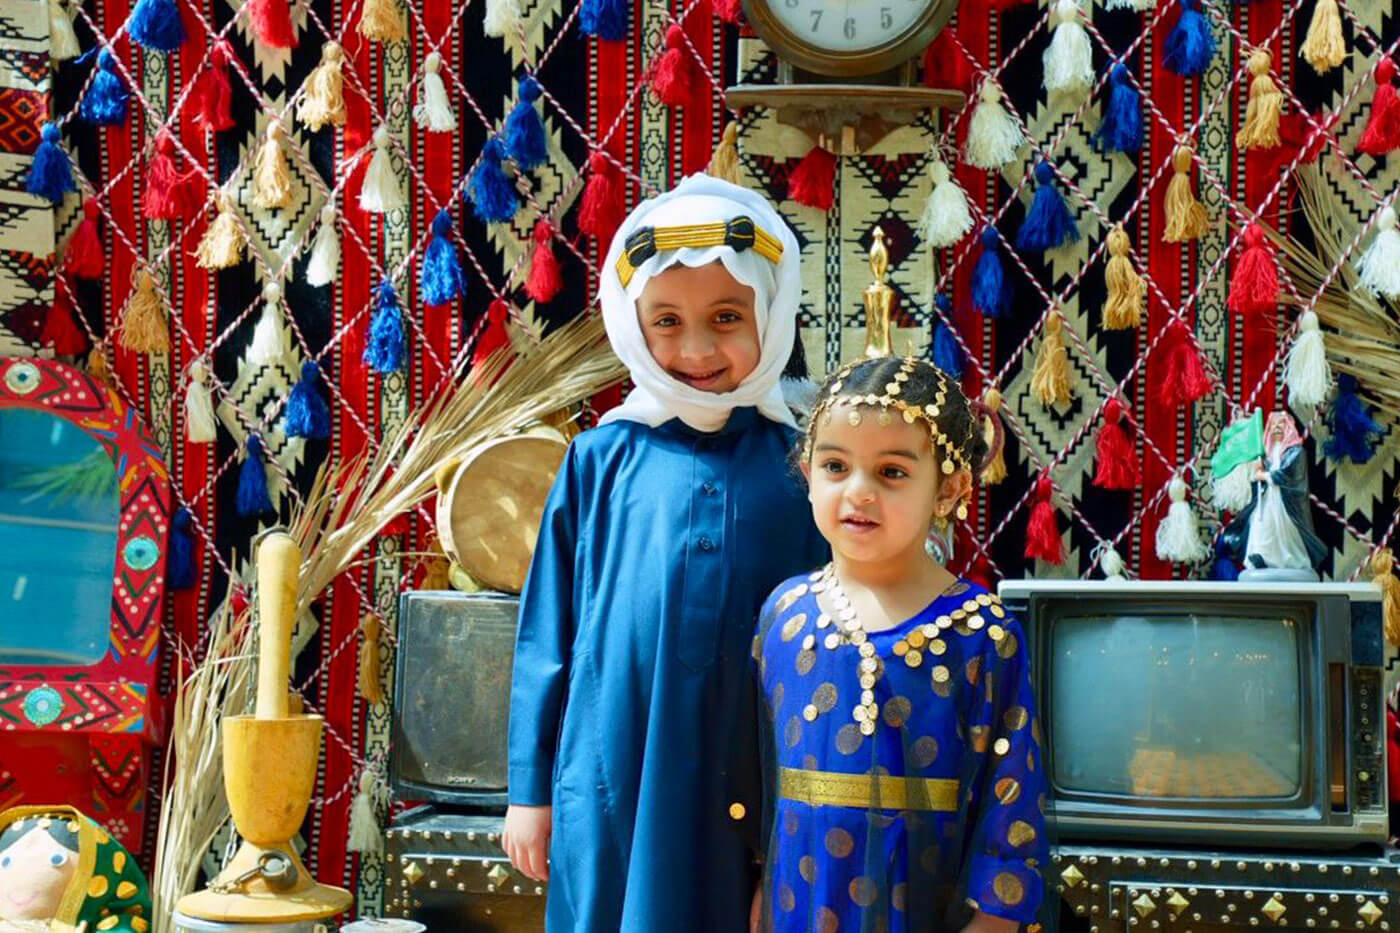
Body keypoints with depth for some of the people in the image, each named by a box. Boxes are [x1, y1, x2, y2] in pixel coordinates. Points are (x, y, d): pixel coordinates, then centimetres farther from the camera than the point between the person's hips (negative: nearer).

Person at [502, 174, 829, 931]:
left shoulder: (796, 465, 0)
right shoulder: (601, 459, -1)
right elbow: (547, 635, 4)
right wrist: (529, 789, 5)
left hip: (752, 801, 0)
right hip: (611, 792, 0)